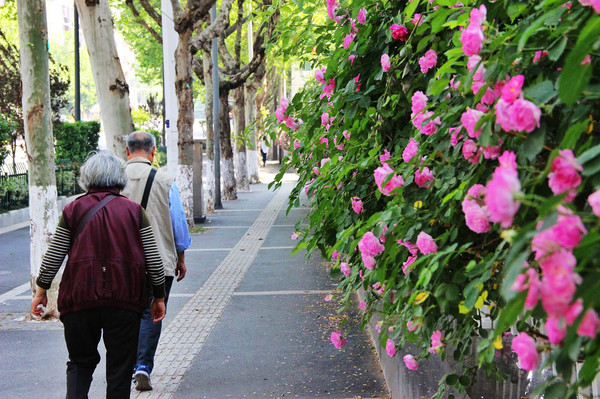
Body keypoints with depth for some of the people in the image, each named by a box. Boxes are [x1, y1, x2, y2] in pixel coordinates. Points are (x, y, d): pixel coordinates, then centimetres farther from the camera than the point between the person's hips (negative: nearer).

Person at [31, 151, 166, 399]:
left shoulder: (74, 210, 2)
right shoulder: (134, 210, 3)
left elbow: (53, 257, 3)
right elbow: (153, 260, 3)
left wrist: (41, 291, 15)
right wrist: (159, 297, 13)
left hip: (80, 297, 1)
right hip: (124, 300, 0)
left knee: (80, 362, 15)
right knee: (120, 367, 10)